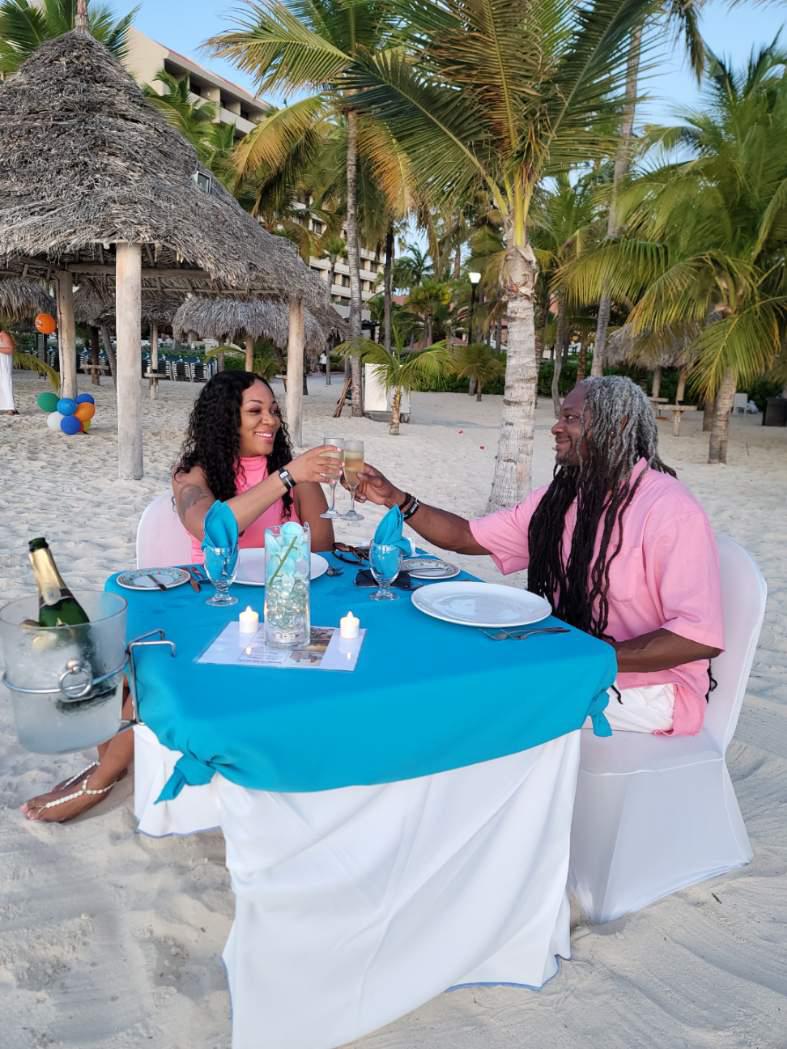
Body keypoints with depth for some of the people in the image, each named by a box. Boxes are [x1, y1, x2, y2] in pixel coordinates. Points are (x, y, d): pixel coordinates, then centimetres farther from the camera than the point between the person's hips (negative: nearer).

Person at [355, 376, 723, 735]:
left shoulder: (669, 509, -20)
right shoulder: (558, 498, 2)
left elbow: (700, 635, -24)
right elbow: (468, 536, 8)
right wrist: (396, 498, -5)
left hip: (648, 683, -6)